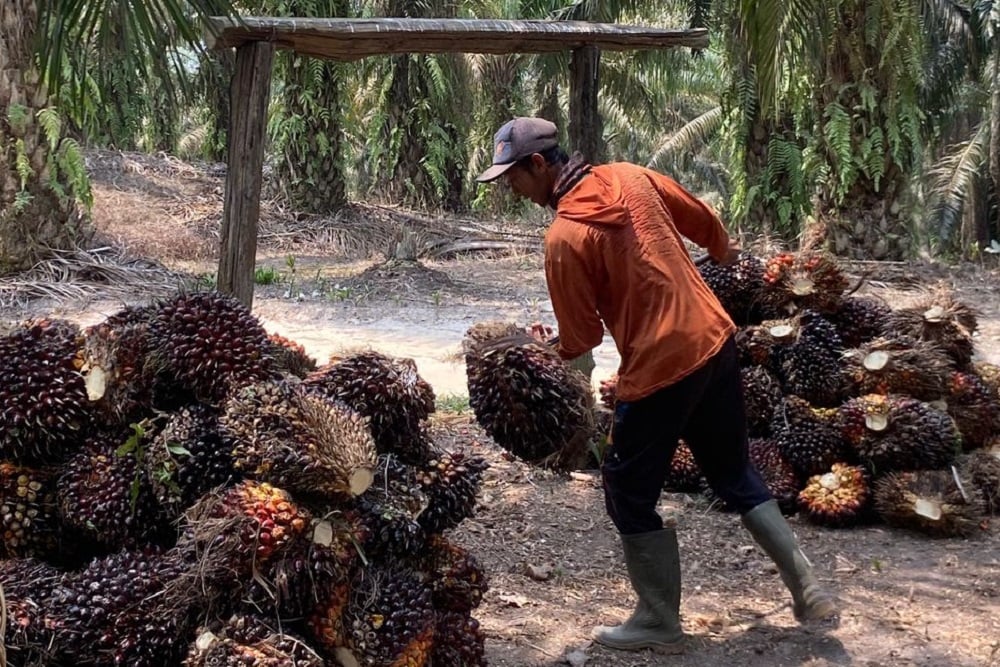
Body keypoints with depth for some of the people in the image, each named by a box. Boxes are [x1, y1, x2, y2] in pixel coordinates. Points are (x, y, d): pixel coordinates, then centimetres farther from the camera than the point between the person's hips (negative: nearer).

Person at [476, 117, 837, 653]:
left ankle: (659, 624, 19)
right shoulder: (628, 176, 3)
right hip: (716, 341, 8)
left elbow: (581, 337, -9)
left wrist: (550, 353, 12)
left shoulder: (565, 236, -17)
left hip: (660, 368, -8)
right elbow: (699, 216, 19)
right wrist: (724, 250, 39)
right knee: (737, 477, 21)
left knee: (629, 497, 9)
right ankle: (809, 592, 24)